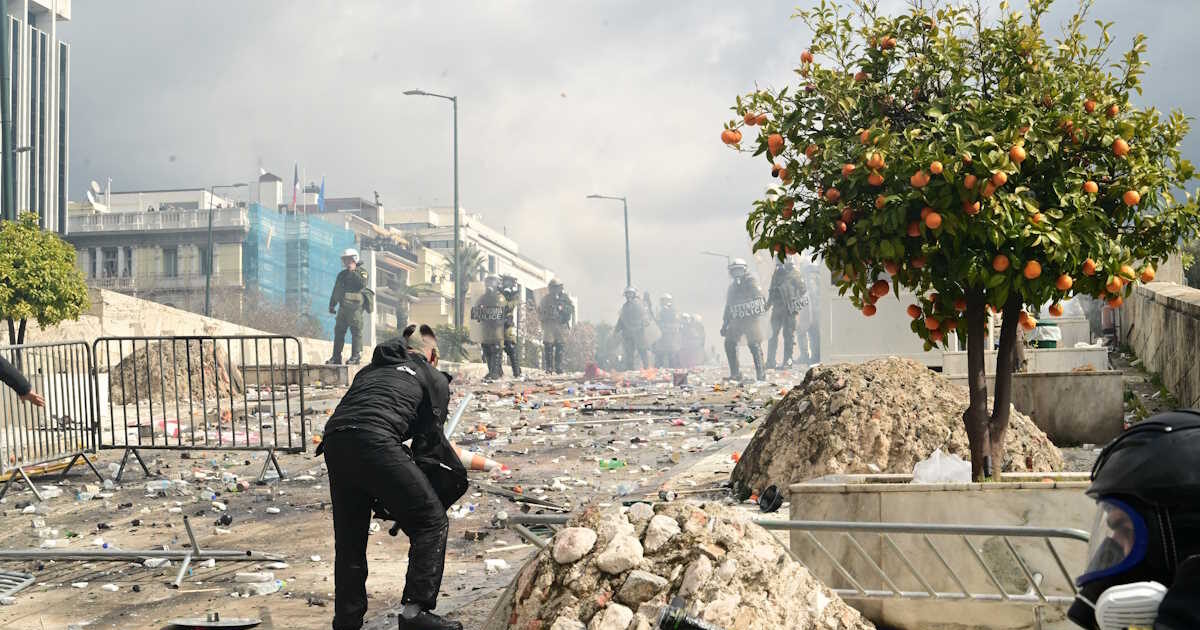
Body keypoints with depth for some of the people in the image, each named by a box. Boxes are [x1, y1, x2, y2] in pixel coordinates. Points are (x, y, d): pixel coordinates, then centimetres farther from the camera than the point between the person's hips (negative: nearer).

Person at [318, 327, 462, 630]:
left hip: (333, 441, 6)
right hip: (375, 443, -6)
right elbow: (429, 437, 14)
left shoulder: (370, 370, 35)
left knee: (349, 540, 16)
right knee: (431, 522, 3)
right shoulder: (435, 379, 20)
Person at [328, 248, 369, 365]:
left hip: (355, 307, -7)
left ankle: (356, 356, -7)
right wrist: (331, 305, 21)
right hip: (343, 307, 7)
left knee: (356, 331, -8)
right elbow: (335, 291, 26)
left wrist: (353, 272, -13)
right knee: (338, 331, 5)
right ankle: (336, 357, 9)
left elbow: (362, 284, -17)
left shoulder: (361, 271, 3)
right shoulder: (342, 274, 21)